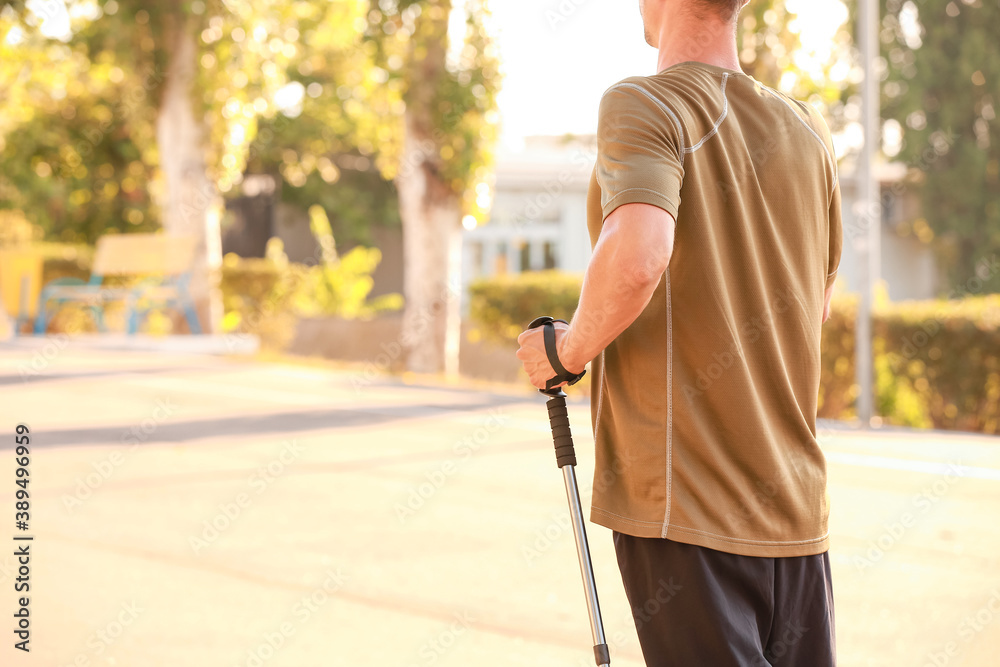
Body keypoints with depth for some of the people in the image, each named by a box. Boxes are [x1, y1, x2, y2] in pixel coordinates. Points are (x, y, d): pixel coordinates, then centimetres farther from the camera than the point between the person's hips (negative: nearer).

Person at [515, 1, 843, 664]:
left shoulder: (644, 105, -9)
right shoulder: (809, 130, 10)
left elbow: (638, 255, -28)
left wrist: (568, 349, -11)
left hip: (680, 504, -6)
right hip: (795, 506, 6)